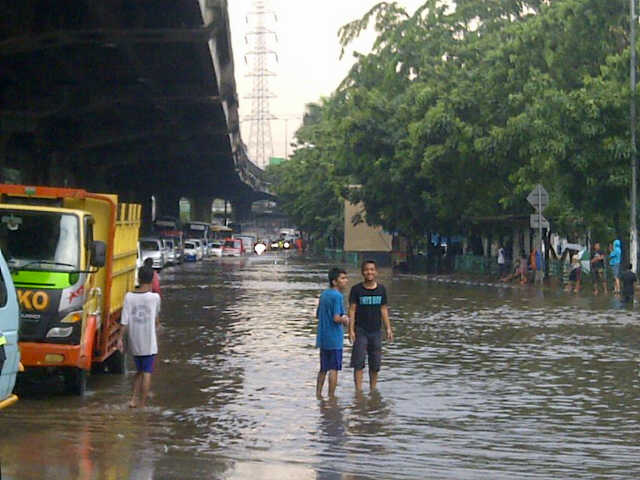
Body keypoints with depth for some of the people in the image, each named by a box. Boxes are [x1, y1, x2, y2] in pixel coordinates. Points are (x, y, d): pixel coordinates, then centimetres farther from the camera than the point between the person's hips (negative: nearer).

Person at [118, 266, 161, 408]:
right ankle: (142, 403, 0)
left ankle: (134, 399, 8)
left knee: (139, 371, 18)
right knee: (147, 373, 3)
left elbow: (125, 320, -7)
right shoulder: (154, 297, -8)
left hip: (134, 342, 3)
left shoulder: (129, 296, -4)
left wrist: (120, 338, -1)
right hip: (149, 342, -3)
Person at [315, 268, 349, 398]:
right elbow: (336, 318, -24)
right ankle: (331, 397, 0)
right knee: (334, 369, -1)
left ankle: (318, 394, 17)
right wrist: (345, 320, -3)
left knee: (323, 368, 15)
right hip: (334, 338, -8)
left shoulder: (324, 294, 11)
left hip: (322, 338, 8)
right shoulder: (338, 296, -15)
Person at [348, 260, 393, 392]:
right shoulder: (356, 289, -4)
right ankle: (358, 390, -6)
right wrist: (351, 330, -12)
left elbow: (383, 309, 10)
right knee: (358, 362, -7)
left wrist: (388, 328, 6)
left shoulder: (381, 289, 6)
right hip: (361, 330, -3)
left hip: (376, 330, 3)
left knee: (375, 363, 8)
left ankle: (373, 390, 19)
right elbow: (352, 310, -5)